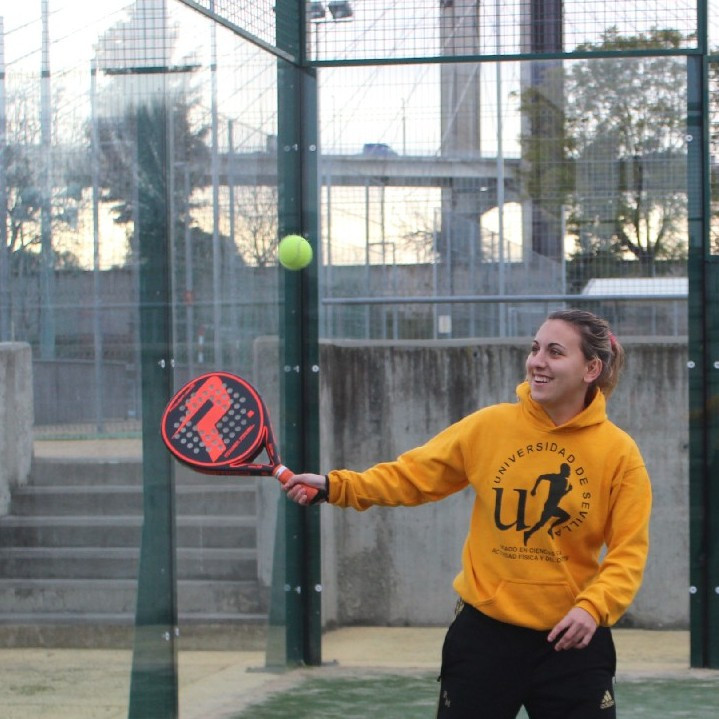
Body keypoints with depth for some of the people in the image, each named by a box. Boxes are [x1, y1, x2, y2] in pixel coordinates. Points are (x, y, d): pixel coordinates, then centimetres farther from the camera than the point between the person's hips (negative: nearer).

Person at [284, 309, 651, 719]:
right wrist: (336, 485, -6)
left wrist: (593, 608, -21)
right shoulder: (489, 426, -2)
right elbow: (413, 475, 5)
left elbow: (629, 551, -6)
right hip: (484, 633, 1)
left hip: (571, 641, -1)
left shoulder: (619, 453, -6)